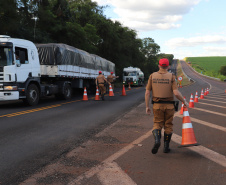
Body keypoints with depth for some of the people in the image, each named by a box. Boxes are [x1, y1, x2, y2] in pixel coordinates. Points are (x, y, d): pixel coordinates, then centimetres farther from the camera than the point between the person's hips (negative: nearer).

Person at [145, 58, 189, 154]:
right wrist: (184, 101, 0)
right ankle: (166, 147, 17)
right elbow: (176, 93, -15)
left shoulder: (152, 76, 0)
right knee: (168, 125, 13)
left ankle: (157, 140, -16)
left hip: (157, 105, 1)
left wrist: (147, 106, 4)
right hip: (169, 105, -1)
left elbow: (147, 93, -3)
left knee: (157, 124, 11)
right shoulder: (171, 77, -6)